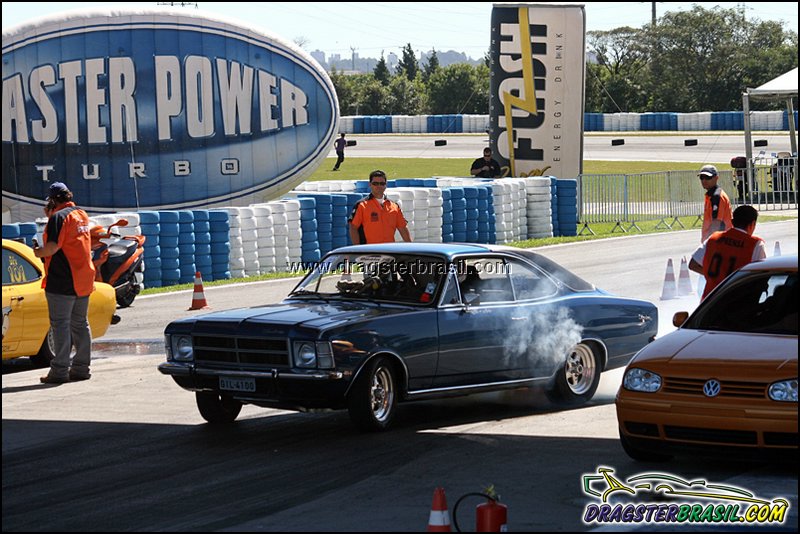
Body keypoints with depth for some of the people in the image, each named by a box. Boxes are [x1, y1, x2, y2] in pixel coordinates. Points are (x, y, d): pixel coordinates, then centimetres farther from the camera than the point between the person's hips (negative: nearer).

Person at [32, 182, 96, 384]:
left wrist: (38, 252, -2)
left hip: (63, 280, -8)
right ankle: (81, 367, 15)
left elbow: (53, 247, -22)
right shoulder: (81, 214, 13)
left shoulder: (59, 217, -13)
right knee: (80, 324, 13)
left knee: (61, 325, -5)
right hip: (83, 279, 8)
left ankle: (60, 370, -6)